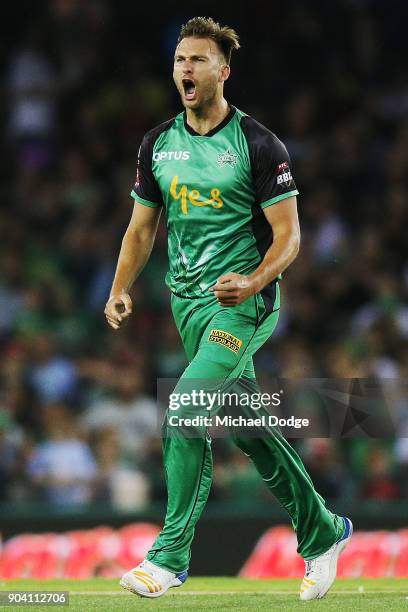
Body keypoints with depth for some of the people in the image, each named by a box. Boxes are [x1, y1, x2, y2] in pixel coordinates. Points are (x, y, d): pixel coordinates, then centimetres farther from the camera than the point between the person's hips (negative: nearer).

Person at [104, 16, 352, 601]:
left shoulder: (258, 145, -9)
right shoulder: (159, 143, 7)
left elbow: (288, 234, -9)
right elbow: (142, 227, 15)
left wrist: (253, 283, -26)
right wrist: (121, 290, 1)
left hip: (244, 301, -6)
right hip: (188, 301, 6)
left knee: (184, 415, -19)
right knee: (247, 428, 12)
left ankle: (170, 557, -13)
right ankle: (321, 531, 28)